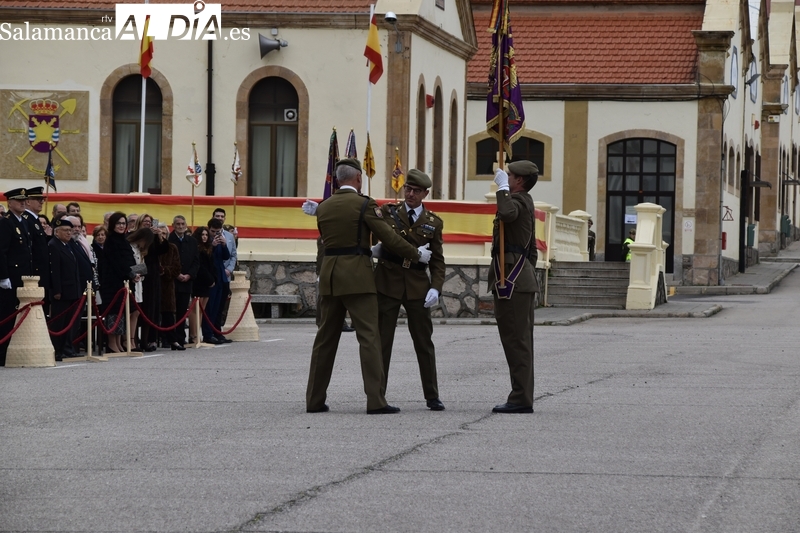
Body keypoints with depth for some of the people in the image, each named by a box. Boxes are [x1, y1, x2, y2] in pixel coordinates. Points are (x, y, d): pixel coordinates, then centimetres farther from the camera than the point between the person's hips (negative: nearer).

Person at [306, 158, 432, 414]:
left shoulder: (323, 207, 11)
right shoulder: (364, 204, -7)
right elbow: (389, 238, -9)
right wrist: (417, 254, 5)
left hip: (329, 276, 6)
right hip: (357, 277, -6)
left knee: (326, 337, 11)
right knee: (369, 336, -5)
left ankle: (314, 400, 12)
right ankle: (375, 400, -11)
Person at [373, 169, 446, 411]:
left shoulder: (433, 222, 7)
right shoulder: (388, 212, 4)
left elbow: (437, 260, 6)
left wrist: (435, 288, -7)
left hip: (417, 285, 1)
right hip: (388, 282, -1)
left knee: (424, 341, 5)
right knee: (381, 340, 0)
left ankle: (432, 396, 12)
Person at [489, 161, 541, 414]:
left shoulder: (518, 200, -11)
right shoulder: (524, 203, 22)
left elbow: (507, 213, -37)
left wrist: (502, 187, -23)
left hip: (512, 282, -11)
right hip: (523, 281, 11)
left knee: (516, 341, -10)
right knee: (521, 342, 12)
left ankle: (521, 399, -10)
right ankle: (523, 398, 15)